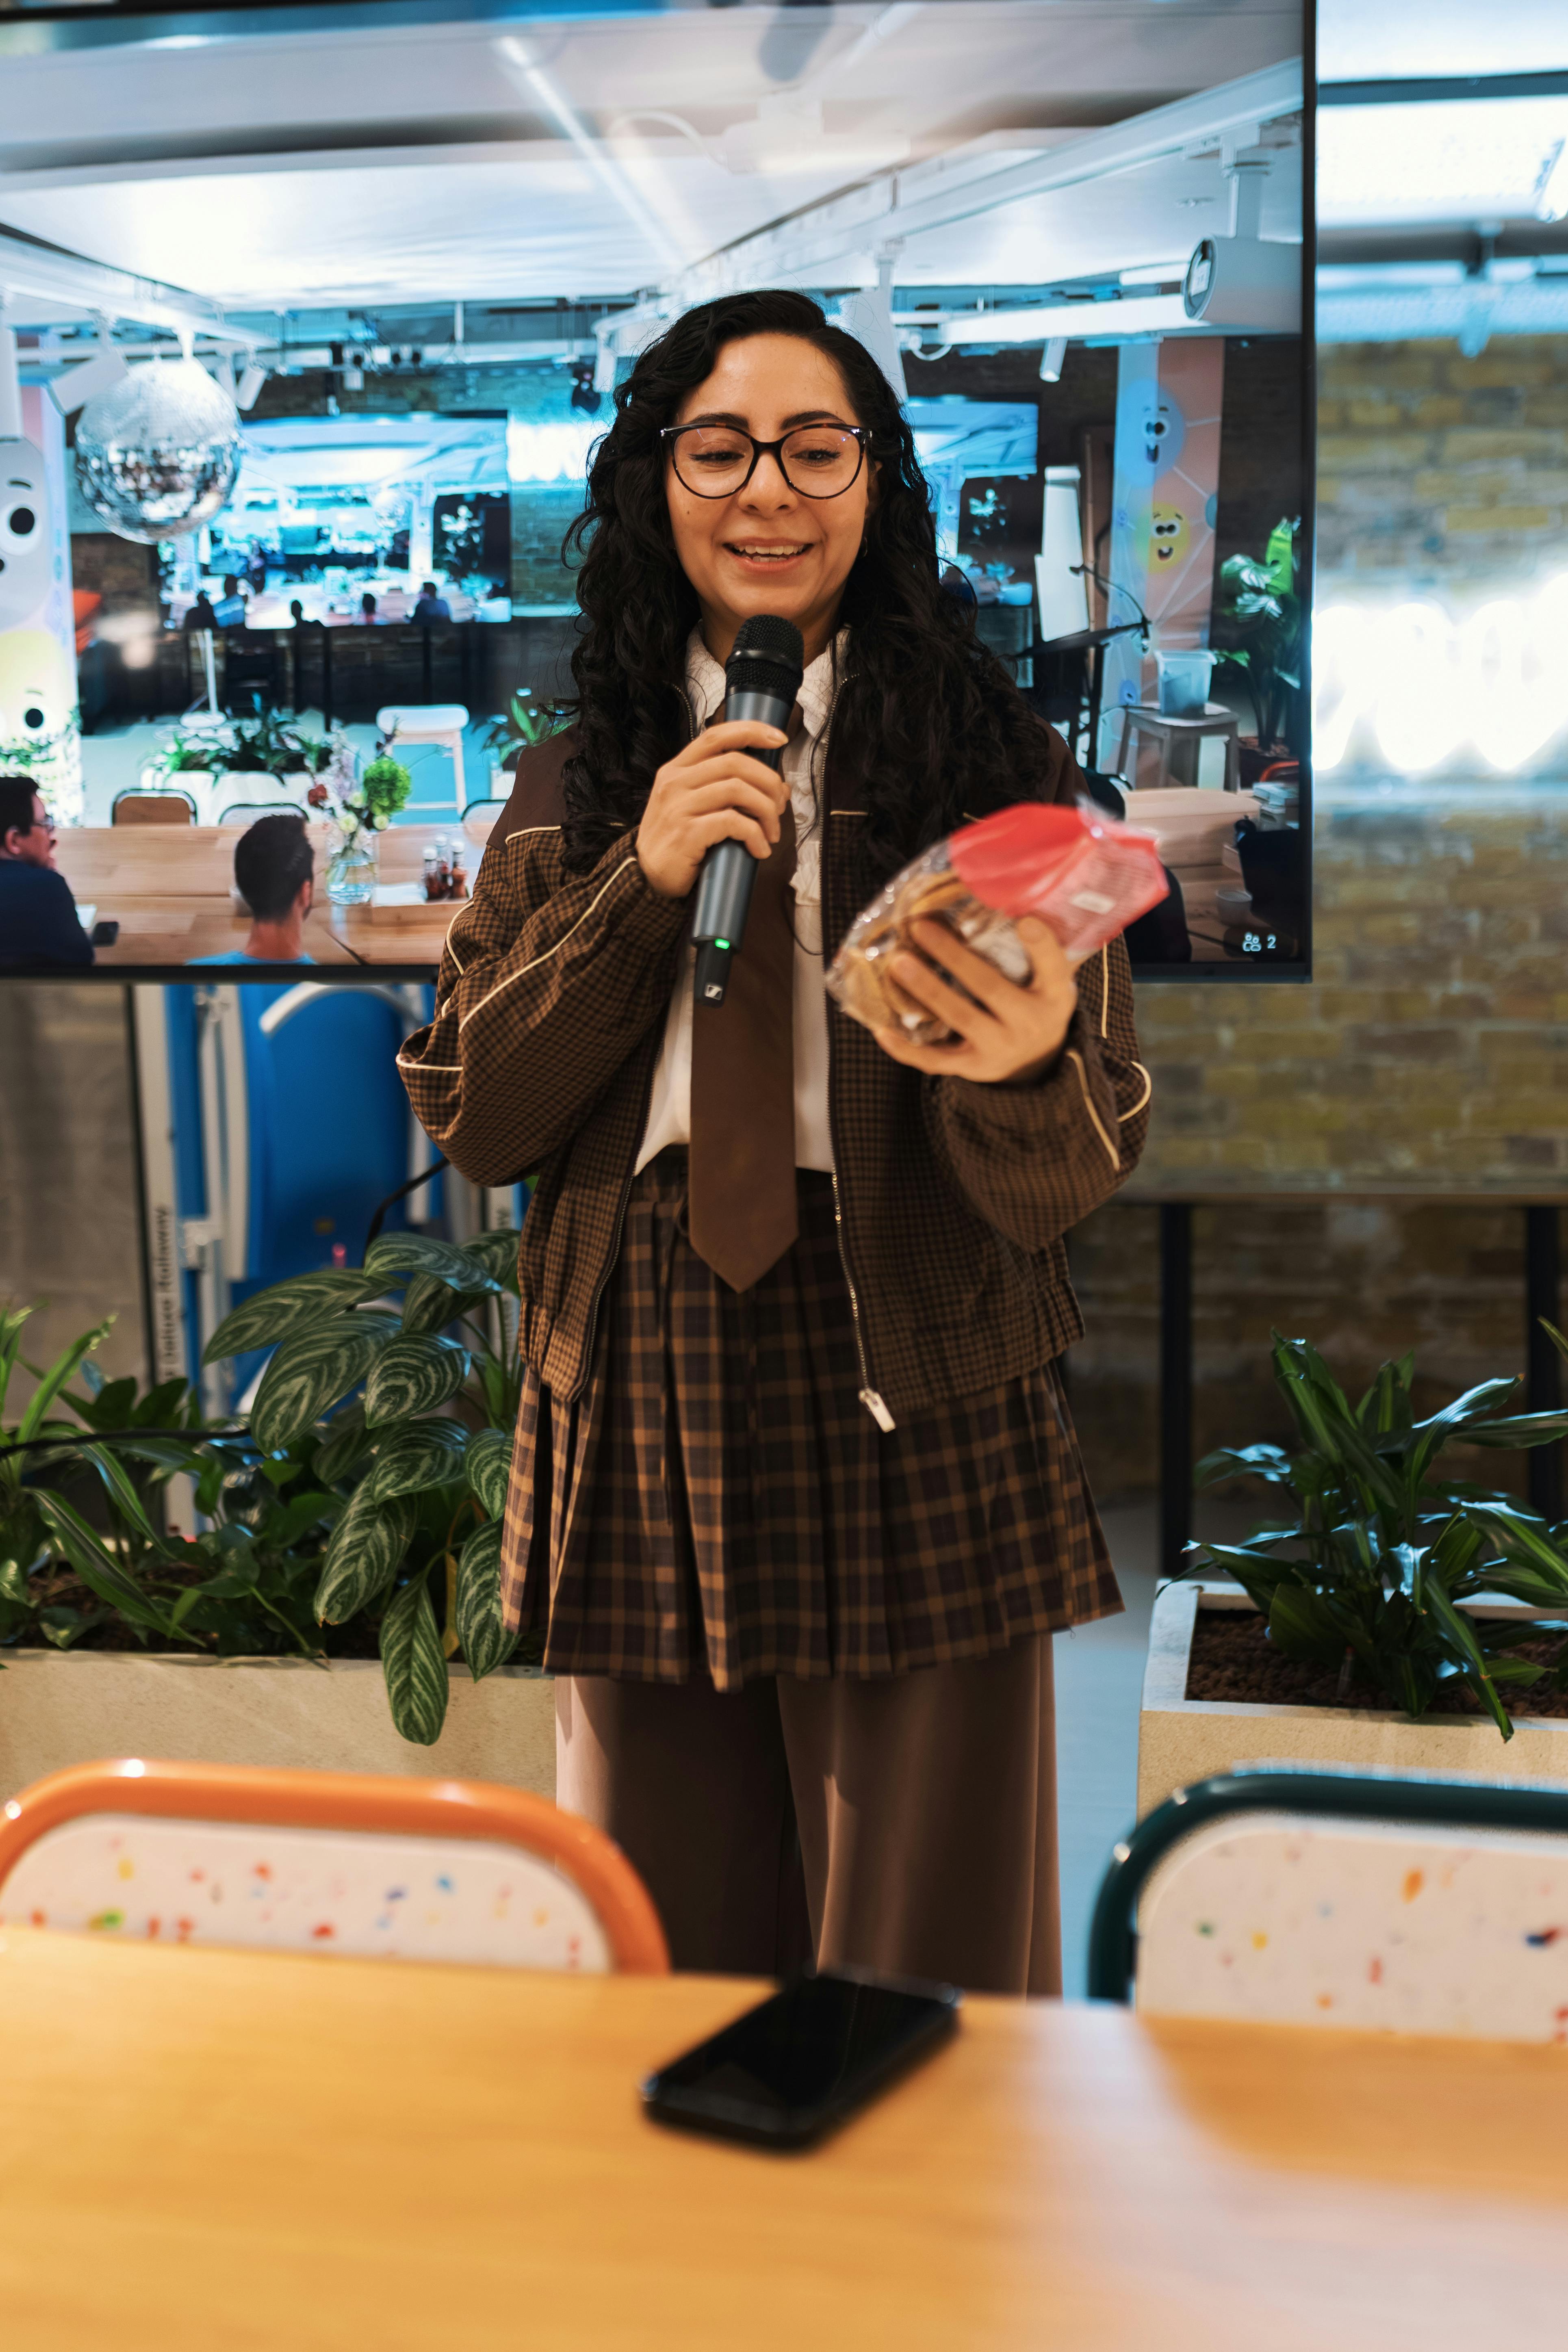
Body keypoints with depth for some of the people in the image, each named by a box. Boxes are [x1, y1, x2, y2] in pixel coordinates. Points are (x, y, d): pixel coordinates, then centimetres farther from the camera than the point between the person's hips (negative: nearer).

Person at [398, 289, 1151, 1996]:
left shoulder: (991, 765, 1)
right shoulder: (574, 789, 10)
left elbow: (1078, 1176, -5)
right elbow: (466, 1114, 2)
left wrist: (1020, 1072, -29)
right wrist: (645, 883, -9)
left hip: (911, 1419, -2)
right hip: (644, 1422, 3)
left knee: (926, 1990, 5)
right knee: (672, 1966, 14)